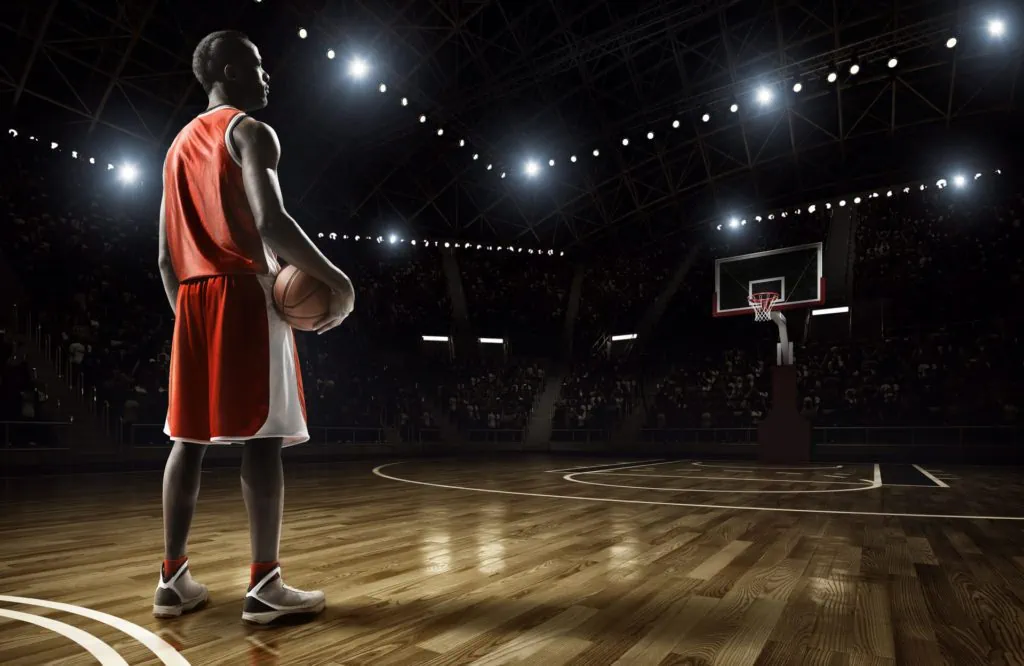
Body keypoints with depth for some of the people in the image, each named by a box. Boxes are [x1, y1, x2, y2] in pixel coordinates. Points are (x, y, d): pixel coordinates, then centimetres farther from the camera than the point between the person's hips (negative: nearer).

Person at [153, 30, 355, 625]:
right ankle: (265, 585, -3)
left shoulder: (179, 145, 23)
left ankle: (174, 579, 15)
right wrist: (336, 279, -16)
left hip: (193, 298, 8)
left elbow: (167, 253, 19)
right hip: (246, 293, -8)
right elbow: (270, 222, -21)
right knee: (263, 436, -7)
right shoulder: (250, 132, -2)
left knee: (189, 436, 9)